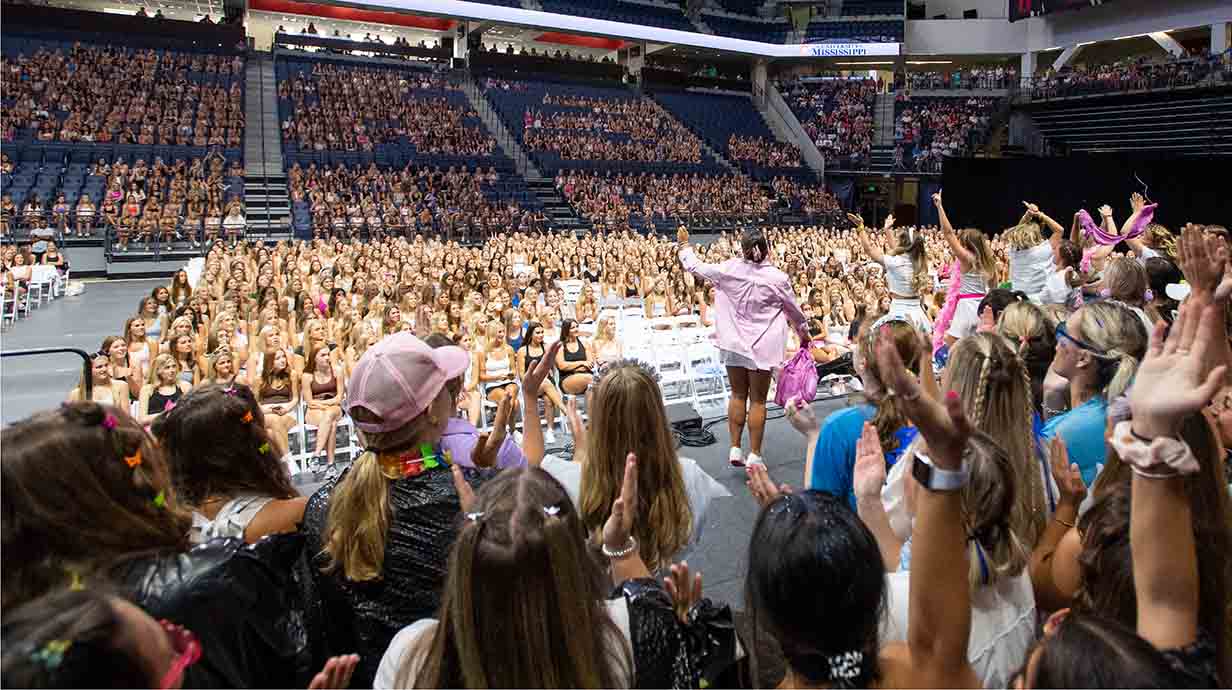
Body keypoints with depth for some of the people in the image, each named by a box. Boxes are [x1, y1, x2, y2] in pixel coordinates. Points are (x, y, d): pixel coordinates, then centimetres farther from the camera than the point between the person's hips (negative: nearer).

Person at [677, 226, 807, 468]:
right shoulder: (777, 278, -9)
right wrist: (804, 333, 25)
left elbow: (696, 267, 5)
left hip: (734, 343, 2)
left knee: (738, 395, 15)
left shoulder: (729, 269, -8)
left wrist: (683, 245, 24)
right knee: (758, 400, 5)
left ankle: (735, 448, 17)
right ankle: (754, 454, 8)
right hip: (762, 346, -2)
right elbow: (793, 310, 6)